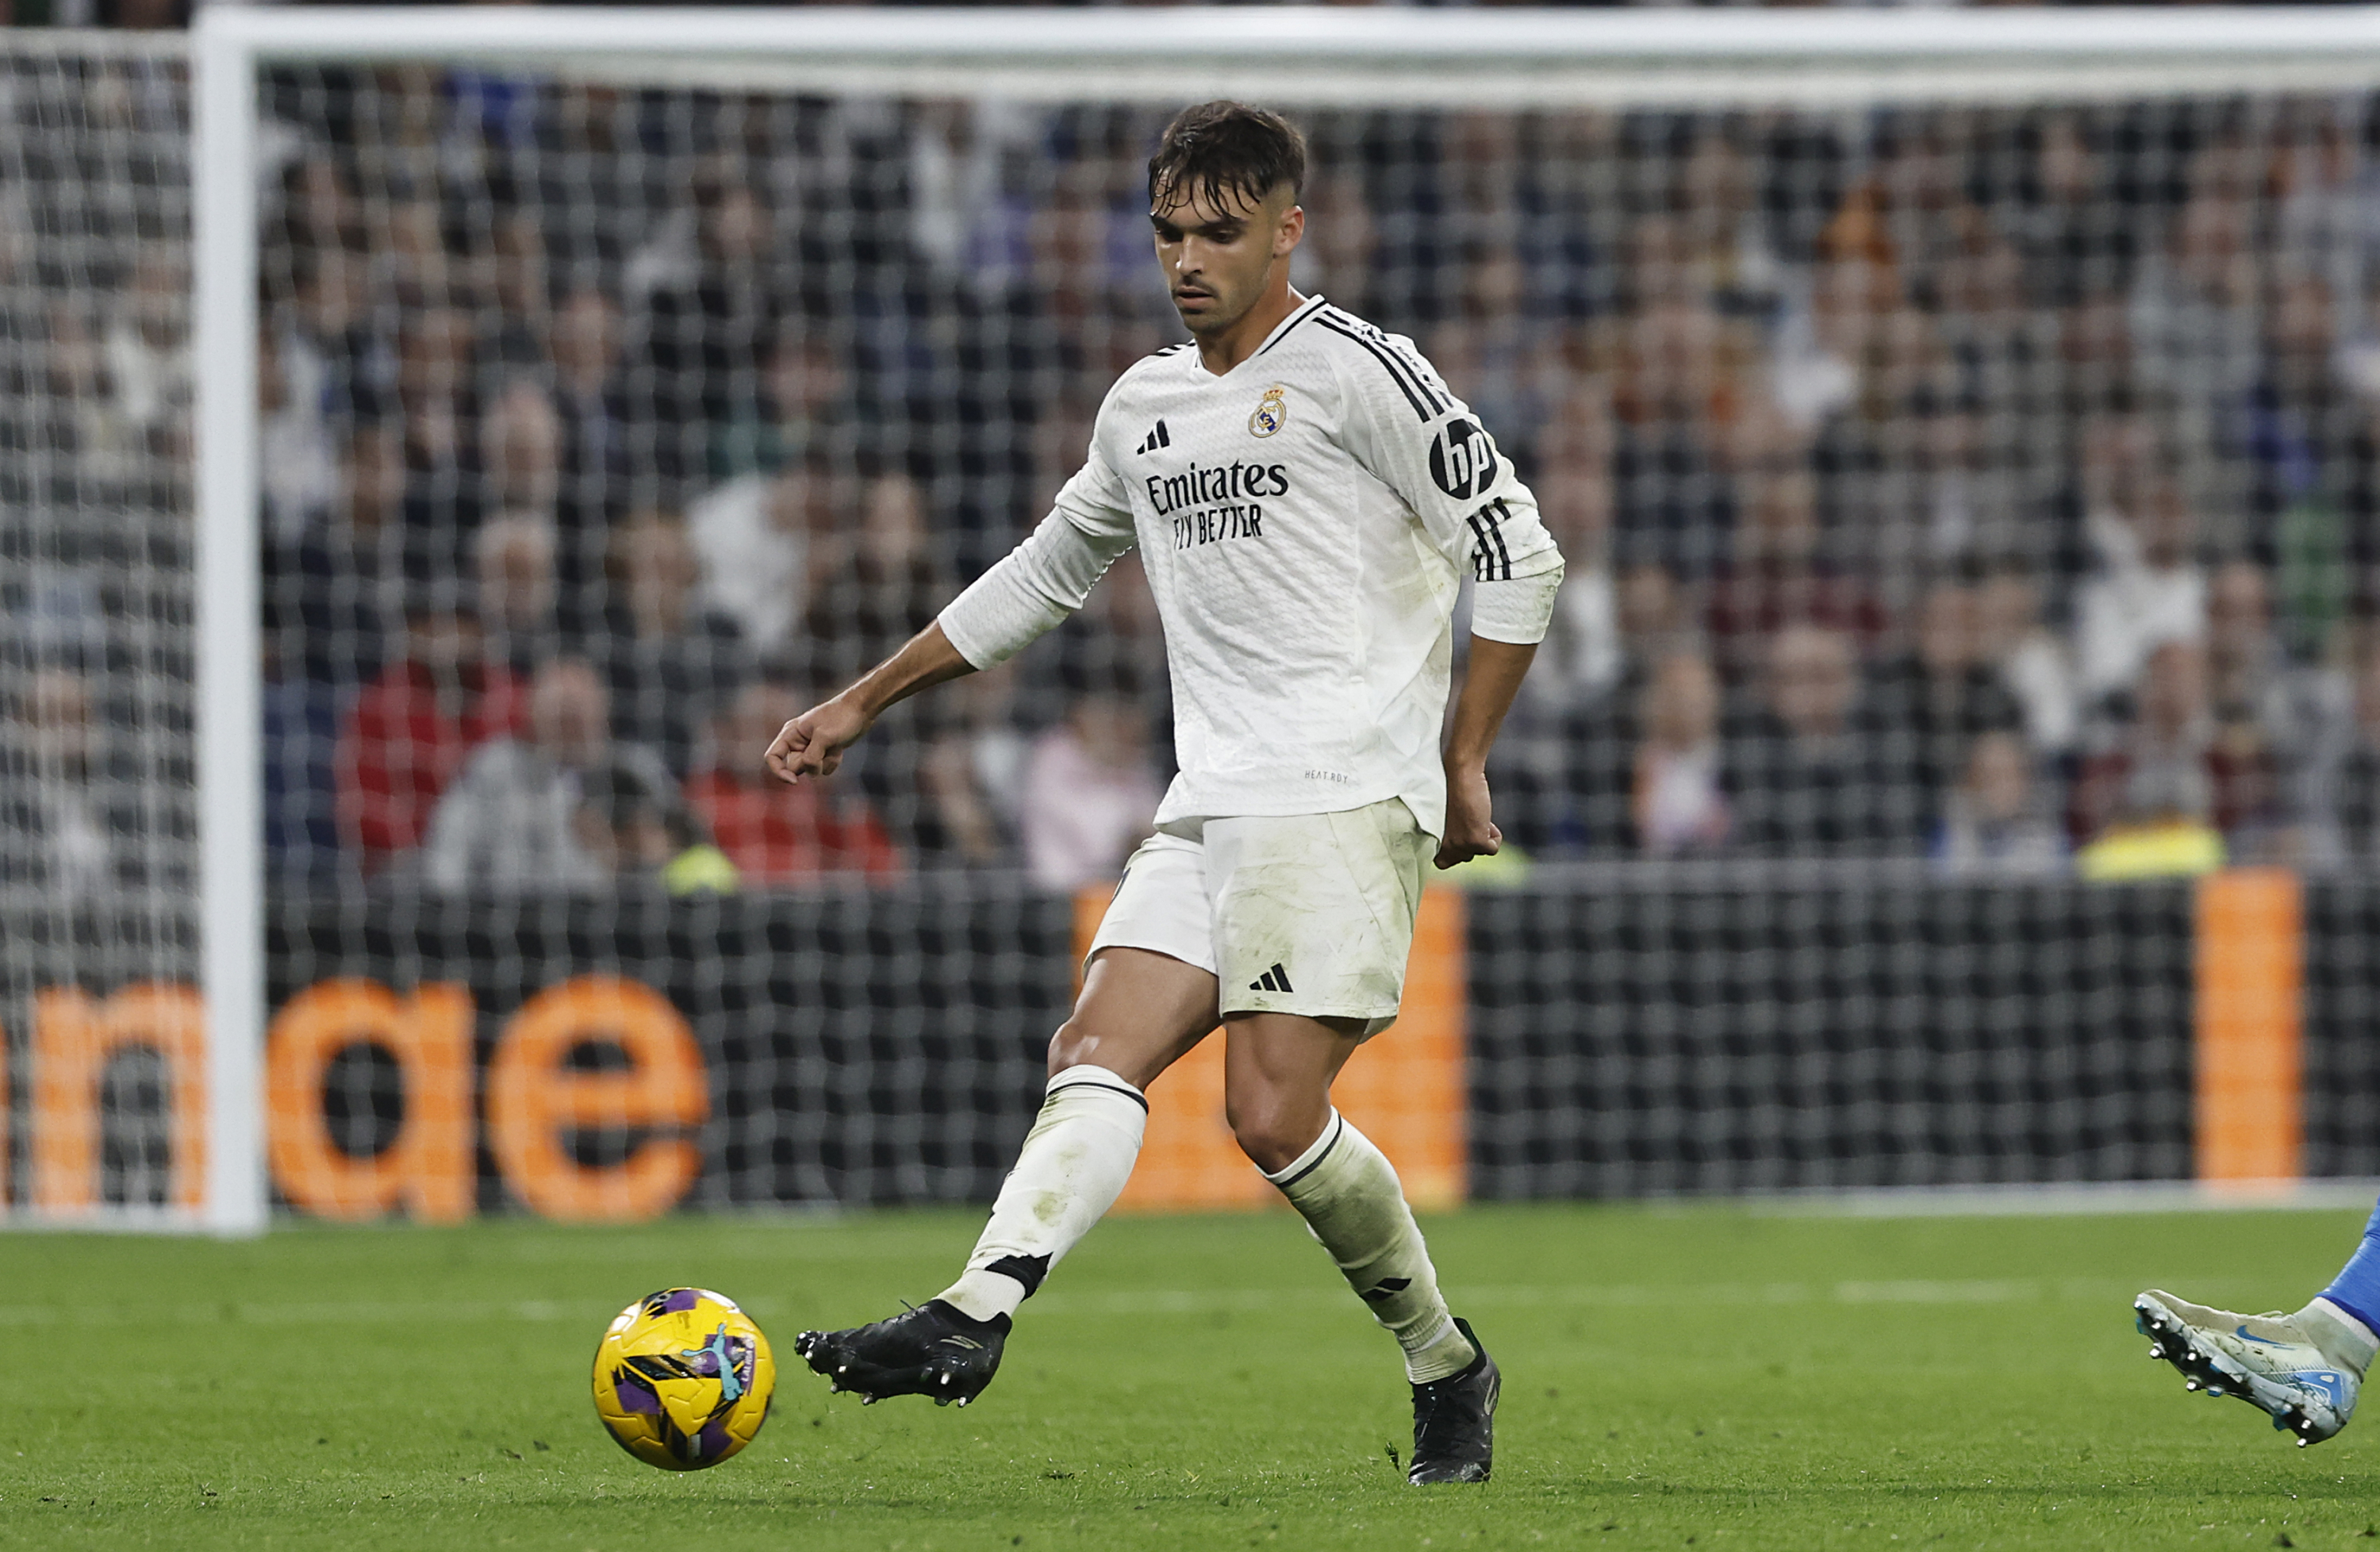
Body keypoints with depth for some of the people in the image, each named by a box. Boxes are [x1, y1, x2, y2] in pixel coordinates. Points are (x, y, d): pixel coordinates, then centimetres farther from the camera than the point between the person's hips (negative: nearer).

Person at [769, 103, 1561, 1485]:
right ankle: (975, 1319, -26)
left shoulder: (1353, 371, -4)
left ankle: (1446, 1366, 3)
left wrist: (1465, 761, -8)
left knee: (1275, 1113, -15)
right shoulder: (1145, 407, 19)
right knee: (1099, 1057, -12)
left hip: (1346, 799, -7)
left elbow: (1519, 554, -6)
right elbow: (1043, 578, 33)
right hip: (1211, 805, 7)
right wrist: (862, 706, 32)